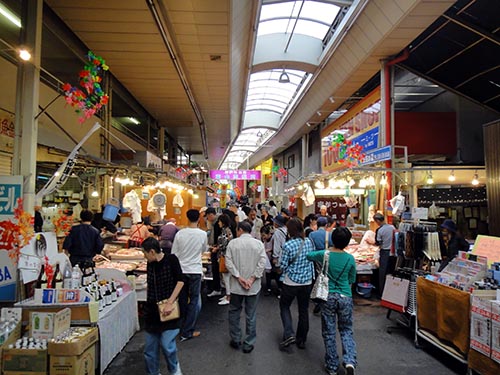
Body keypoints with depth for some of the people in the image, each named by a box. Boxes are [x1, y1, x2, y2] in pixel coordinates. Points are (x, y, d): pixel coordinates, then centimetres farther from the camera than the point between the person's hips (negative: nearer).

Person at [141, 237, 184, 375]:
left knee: (167, 344, -6)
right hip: (152, 310, 6)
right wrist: (148, 303, 12)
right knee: (150, 347, 12)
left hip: (167, 309, -5)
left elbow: (180, 282, -15)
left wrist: (170, 302, -18)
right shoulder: (150, 264, 3)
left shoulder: (171, 259, -13)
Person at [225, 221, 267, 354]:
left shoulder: (233, 243, -5)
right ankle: (249, 344, 17)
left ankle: (235, 340, 27)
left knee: (234, 312, 18)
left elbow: (228, 262, -10)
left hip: (236, 285, 0)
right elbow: (262, 263, -11)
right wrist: (252, 279, -11)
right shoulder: (259, 243, -3)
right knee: (251, 315, 10)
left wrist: (239, 277, -11)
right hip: (254, 286, 0)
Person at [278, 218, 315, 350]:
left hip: (291, 282, -4)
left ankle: (289, 334, 3)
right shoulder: (309, 242, -5)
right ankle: (301, 340, 27)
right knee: (303, 310, 16)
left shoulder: (288, 245, -19)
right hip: (307, 281, 4)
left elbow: (283, 266, -13)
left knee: (284, 306, 17)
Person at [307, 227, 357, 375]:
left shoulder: (324, 254, -11)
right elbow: (352, 280, 7)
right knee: (346, 330, 17)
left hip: (328, 297, -1)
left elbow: (309, 255, 10)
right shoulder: (350, 259, -7)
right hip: (345, 297, 1)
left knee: (329, 332, 11)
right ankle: (349, 361, 0)